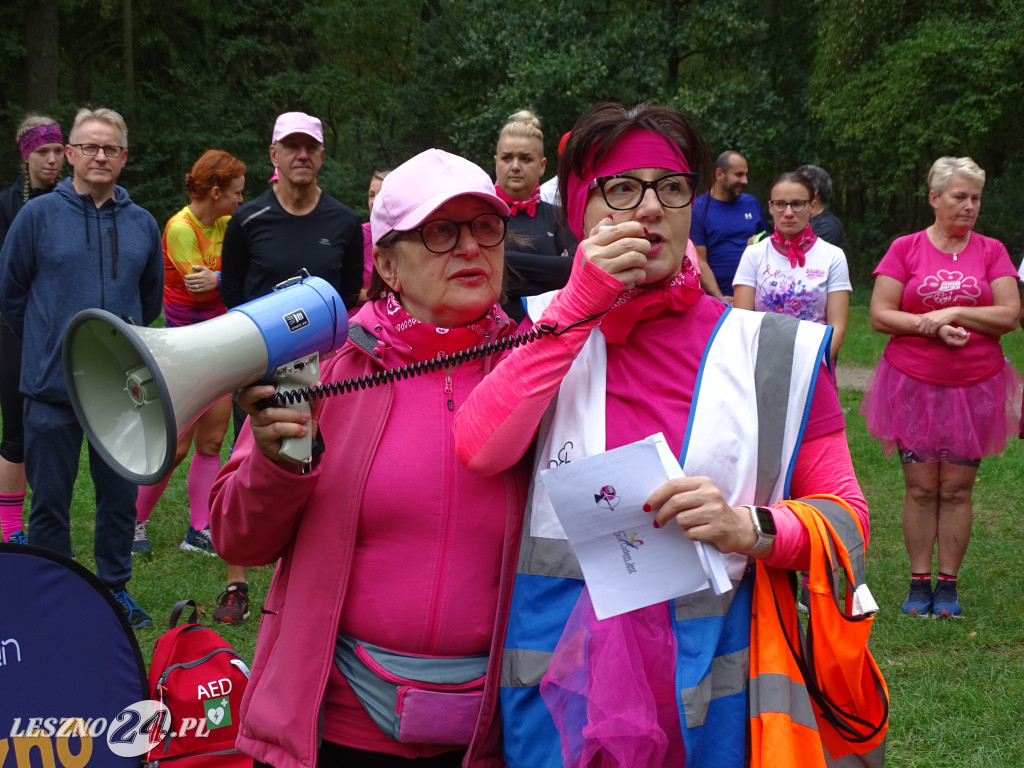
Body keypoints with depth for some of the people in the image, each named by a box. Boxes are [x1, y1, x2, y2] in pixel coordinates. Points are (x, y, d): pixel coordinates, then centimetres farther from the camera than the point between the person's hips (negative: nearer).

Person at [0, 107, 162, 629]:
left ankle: (116, 587, 26)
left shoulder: (142, 224, 6)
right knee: (50, 499, 5)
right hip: (52, 388, -3)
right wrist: (47, 345, 10)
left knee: (120, 495, 11)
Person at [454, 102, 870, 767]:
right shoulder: (549, 328, 2)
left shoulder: (771, 352, -2)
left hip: (709, 690, 0)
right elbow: (479, 451, -16)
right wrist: (582, 300, -16)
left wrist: (752, 529, -21)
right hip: (557, 683, 1)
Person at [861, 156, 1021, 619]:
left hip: (975, 385, 1)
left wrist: (952, 313, -13)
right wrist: (930, 326, -15)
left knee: (957, 489, 4)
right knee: (920, 487, 2)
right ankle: (919, 583, 12)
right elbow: (880, 315, -3)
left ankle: (948, 585, 13)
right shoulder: (905, 249, 2)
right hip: (913, 384, -1)